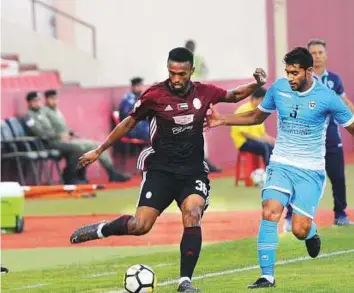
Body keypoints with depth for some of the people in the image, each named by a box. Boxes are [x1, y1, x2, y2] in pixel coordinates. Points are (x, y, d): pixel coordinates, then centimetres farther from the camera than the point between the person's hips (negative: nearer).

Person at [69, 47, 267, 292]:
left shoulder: (204, 93, 0)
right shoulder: (155, 95, -7)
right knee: (140, 226, -13)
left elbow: (233, 95, 20)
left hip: (194, 172, 2)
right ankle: (100, 230, 17)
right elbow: (130, 122, 6)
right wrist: (99, 151, 10)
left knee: (192, 216, -24)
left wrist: (255, 85, 0)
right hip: (161, 170, -2)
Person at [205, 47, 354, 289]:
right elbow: (257, 116, 17)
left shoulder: (327, 97, -12)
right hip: (281, 165, 2)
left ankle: (312, 233, 33)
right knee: (270, 213, -21)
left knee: (300, 230, -8)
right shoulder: (278, 88, -1)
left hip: (311, 171, -2)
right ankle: (267, 276, -15)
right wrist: (222, 120, 9)